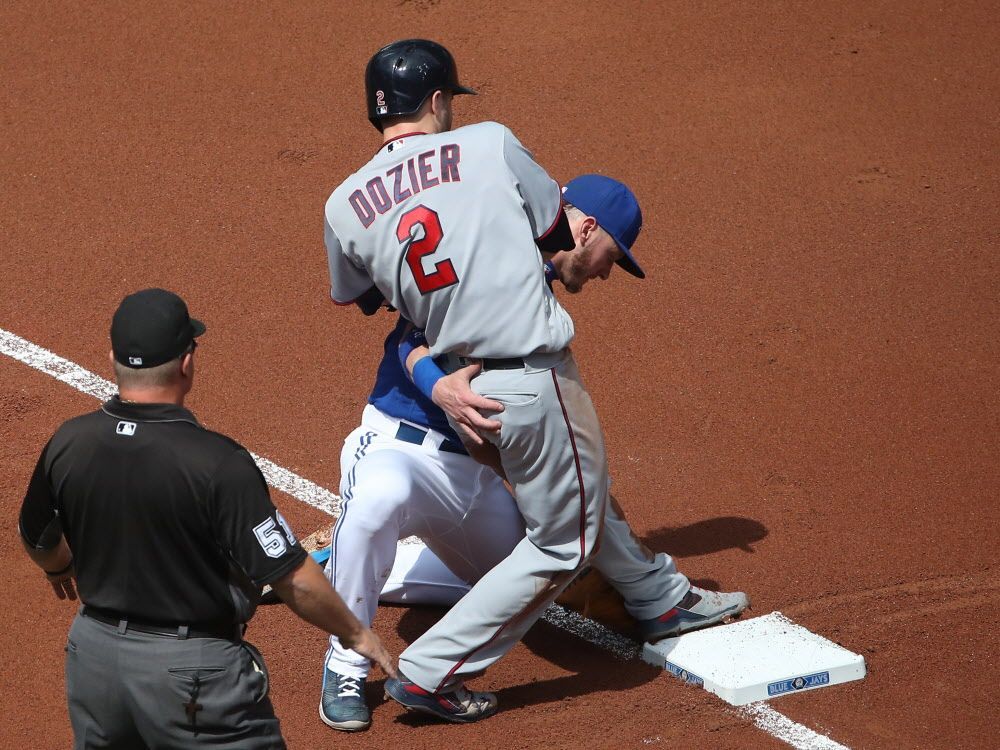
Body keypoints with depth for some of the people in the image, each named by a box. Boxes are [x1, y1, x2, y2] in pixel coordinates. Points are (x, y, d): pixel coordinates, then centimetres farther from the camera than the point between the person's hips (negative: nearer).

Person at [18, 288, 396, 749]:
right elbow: (293, 580, -17)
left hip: (94, 654, 5)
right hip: (194, 670, -5)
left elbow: (40, 544, 13)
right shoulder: (218, 462, -22)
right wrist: (355, 633, 1)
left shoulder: (67, 444, -6)